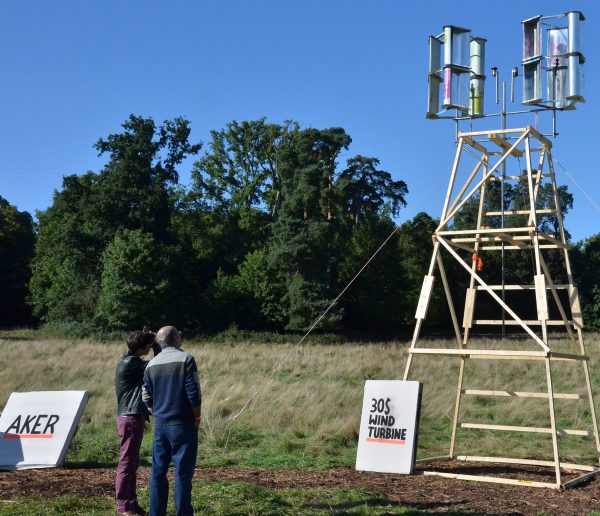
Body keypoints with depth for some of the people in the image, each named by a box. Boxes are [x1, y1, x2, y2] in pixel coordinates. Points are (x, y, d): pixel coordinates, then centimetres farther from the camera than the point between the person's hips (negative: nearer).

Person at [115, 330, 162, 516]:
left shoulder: (129, 359, 12)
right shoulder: (129, 363, -18)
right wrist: (156, 343, -4)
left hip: (134, 416, 10)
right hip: (130, 417, -10)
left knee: (132, 462, 14)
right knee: (127, 462, -4)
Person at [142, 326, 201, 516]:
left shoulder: (152, 364, 6)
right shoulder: (185, 359, -11)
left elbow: (146, 397, 9)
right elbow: (194, 393, -14)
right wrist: (197, 416, -1)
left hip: (160, 424, 5)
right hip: (182, 424, -5)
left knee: (158, 471, 11)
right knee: (183, 472, 0)